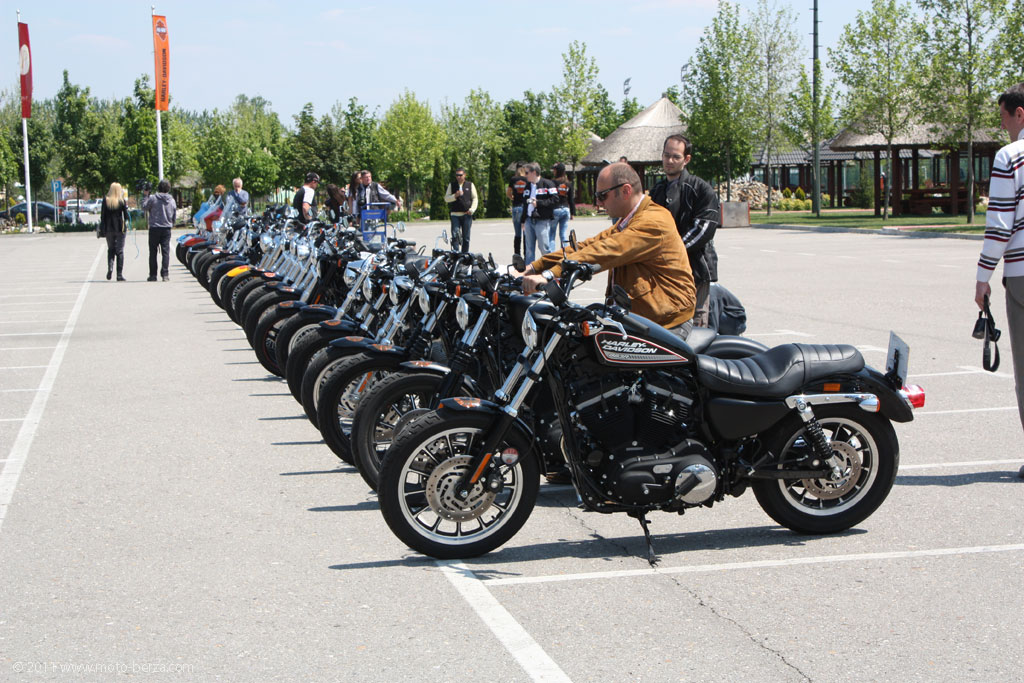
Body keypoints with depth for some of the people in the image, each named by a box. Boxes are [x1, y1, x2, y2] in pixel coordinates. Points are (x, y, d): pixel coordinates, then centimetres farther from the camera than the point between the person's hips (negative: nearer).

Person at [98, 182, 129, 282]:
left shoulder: (105, 200, -2)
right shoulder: (122, 201, -6)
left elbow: (102, 215, -1)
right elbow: (126, 215, -4)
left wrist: (102, 228, 5)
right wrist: (126, 224, 14)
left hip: (108, 228, 2)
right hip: (119, 228, -2)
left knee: (110, 249, 17)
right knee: (120, 251, 4)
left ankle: (110, 267, -6)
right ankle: (119, 274, 1)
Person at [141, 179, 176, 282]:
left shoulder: (152, 198, -8)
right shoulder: (172, 200, 5)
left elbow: (144, 207, 5)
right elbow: (174, 216, 12)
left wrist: (146, 196, 13)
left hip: (154, 228, -2)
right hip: (167, 228, 2)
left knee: (153, 252, 4)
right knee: (166, 251, 4)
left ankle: (153, 275, 3)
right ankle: (165, 274, -2)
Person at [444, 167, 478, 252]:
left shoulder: (470, 185, 9)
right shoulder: (451, 185, 11)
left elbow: (475, 198, 9)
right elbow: (446, 198, 7)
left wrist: (472, 209, -5)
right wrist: (455, 196, -12)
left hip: (467, 214, 0)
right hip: (455, 214, 0)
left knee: (466, 238, 2)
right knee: (455, 236, -12)